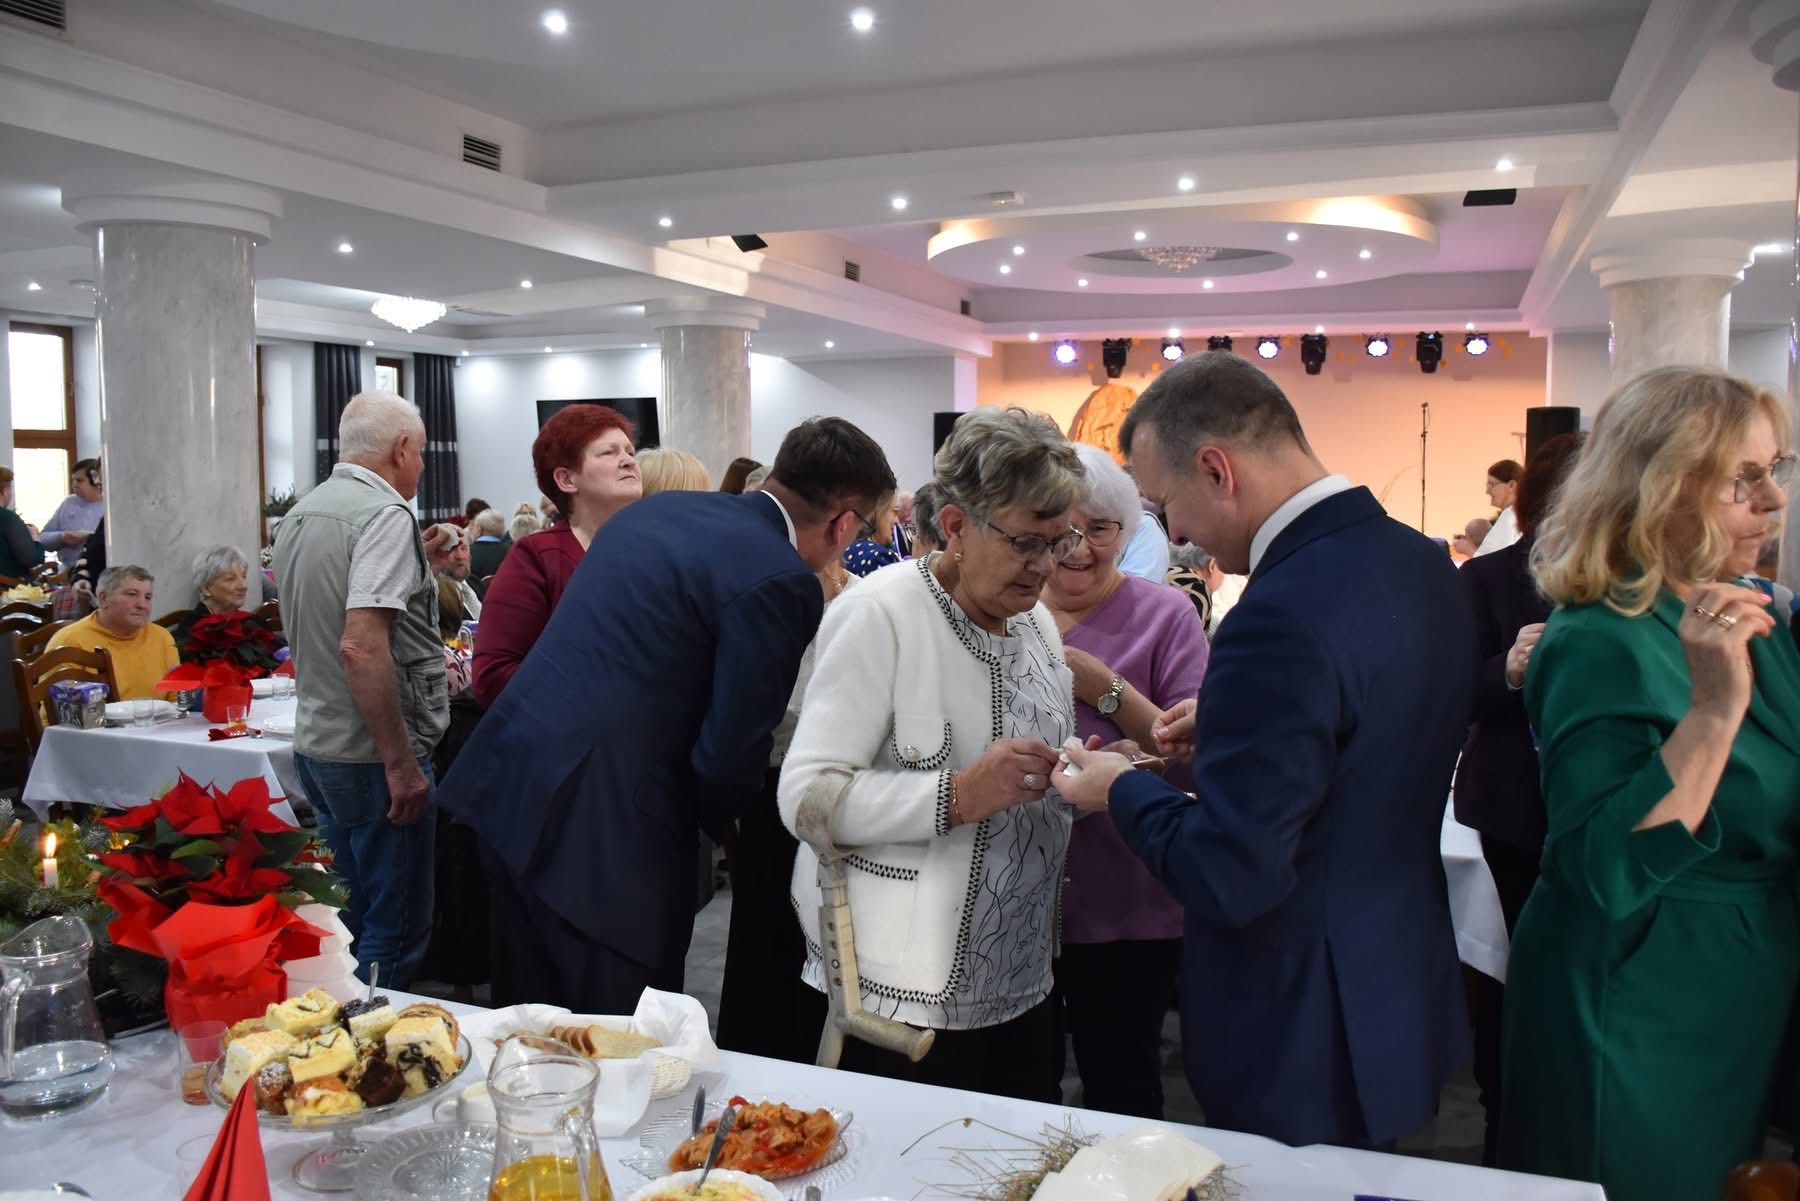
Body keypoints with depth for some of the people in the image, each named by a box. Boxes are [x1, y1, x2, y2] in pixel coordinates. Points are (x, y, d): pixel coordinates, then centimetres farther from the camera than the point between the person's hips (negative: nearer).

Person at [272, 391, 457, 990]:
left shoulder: (300, 515, 12)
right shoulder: (385, 515, -16)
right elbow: (362, 647, -26)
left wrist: (415, 568, 21)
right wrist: (401, 764, -22)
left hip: (314, 744, 9)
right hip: (372, 755, -9)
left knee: (352, 917, 20)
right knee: (395, 930, 1)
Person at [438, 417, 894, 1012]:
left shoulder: (660, 508, 12)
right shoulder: (780, 580, -14)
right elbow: (728, 757, -15)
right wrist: (708, 820, 8)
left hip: (509, 783, 9)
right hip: (601, 827, -9)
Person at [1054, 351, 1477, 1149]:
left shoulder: (1282, 616, -30)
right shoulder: (1421, 562, -1)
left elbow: (1226, 878, -28)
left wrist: (1121, 789, -11)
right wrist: (1234, 728, 7)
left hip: (1303, 1035, -8)